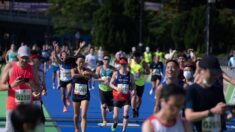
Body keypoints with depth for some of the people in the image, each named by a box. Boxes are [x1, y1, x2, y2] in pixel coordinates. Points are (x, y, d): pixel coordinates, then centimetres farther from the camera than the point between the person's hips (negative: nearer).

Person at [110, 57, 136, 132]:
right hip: (117, 97, 0)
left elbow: (133, 85, 6)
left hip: (126, 97, 0)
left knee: (126, 113, -13)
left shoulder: (130, 75, -2)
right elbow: (111, 83, 1)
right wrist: (116, 88, -18)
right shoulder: (116, 74, -3)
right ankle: (115, 123, 38)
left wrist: (133, 90, -15)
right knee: (116, 115, 3)